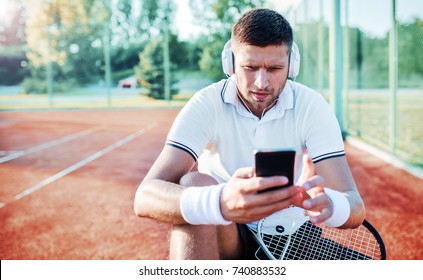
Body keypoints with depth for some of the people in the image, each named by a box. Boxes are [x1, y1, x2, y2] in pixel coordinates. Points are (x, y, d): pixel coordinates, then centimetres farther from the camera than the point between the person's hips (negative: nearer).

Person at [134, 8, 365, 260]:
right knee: (194, 183, -31)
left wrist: (326, 202, -44)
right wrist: (220, 203, -50)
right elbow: (145, 197, -28)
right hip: (224, 240, 0)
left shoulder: (312, 107, -11)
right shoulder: (206, 105, -15)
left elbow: (356, 210, -18)